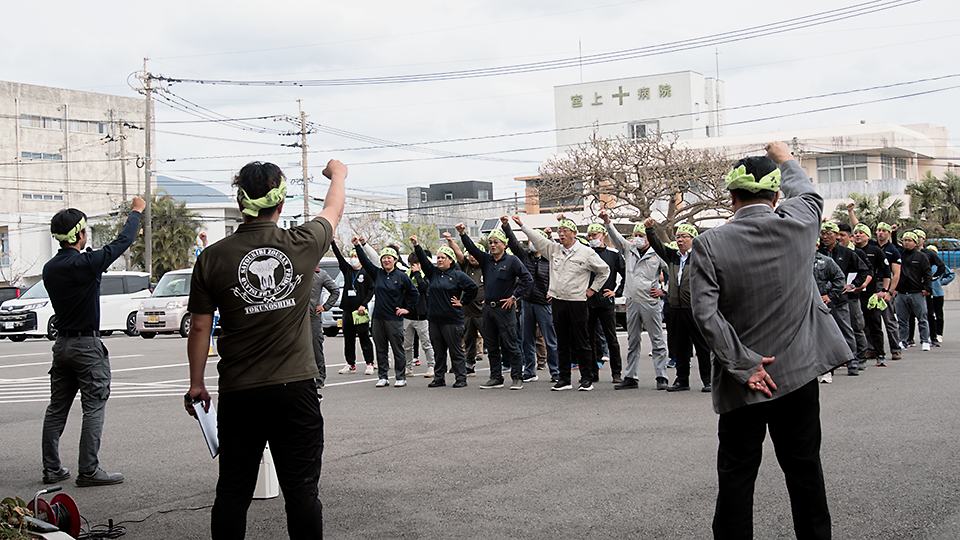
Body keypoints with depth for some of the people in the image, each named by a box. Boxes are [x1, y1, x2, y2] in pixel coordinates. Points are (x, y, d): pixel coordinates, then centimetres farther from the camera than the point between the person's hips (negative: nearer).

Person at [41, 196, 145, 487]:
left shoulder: (50, 268, 5)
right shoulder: (84, 263, -17)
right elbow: (122, 242, -8)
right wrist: (136, 211, 7)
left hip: (61, 343, 8)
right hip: (87, 345, -8)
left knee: (57, 408, 11)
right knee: (94, 408, -3)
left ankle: (51, 469, 15)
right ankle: (88, 471, -4)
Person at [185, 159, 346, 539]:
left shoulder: (212, 258, -3)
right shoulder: (302, 244, -3)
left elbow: (200, 328, 1)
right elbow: (333, 211, 19)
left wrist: (196, 384, 13)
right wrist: (337, 174, 39)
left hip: (239, 394, 1)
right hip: (296, 390, -1)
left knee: (232, 492, 10)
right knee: (301, 490, 5)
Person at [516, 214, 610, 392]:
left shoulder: (586, 252, -1)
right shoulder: (553, 249, 9)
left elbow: (604, 270, 8)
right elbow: (537, 239, 5)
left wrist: (593, 289, 4)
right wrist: (522, 225, -5)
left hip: (577, 302, -4)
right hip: (558, 302, 4)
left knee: (581, 342, -1)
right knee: (562, 343, 8)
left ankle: (587, 378, 7)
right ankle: (564, 379, 13)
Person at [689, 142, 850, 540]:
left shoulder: (709, 245, -11)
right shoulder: (799, 225, -4)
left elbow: (706, 313, -17)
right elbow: (808, 194, 20)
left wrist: (745, 365, -12)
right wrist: (786, 160, 37)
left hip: (743, 385, -2)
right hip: (799, 372, 2)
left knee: (736, 476, 7)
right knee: (804, 468, 14)